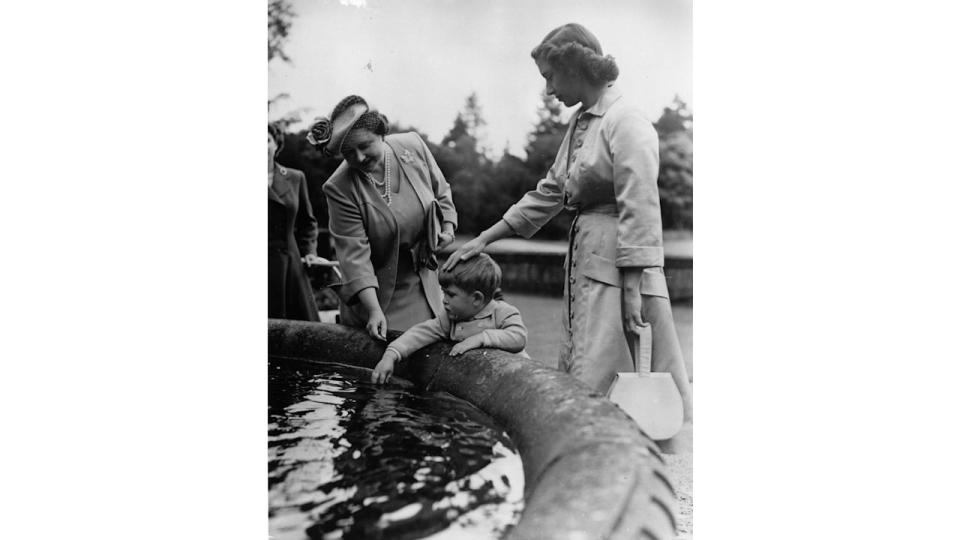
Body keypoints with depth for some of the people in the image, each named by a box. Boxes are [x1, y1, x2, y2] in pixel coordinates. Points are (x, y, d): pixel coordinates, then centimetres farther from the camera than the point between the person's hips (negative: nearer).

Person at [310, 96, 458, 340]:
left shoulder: (413, 146, -10)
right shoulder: (339, 188, -21)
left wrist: (448, 227, -5)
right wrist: (374, 310, -30)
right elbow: (355, 255, -24)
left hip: (424, 282, 3)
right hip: (377, 292, -3)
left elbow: (441, 191, 10)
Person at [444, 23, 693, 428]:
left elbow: (639, 213, -18)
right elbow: (548, 194, 18)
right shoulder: (579, 123, 14)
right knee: (579, 377, 12)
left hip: (620, 265, -9)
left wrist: (634, 290, -21)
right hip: (583, 261, 9)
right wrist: (483, 239, 15)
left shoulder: (627, 124, -12)